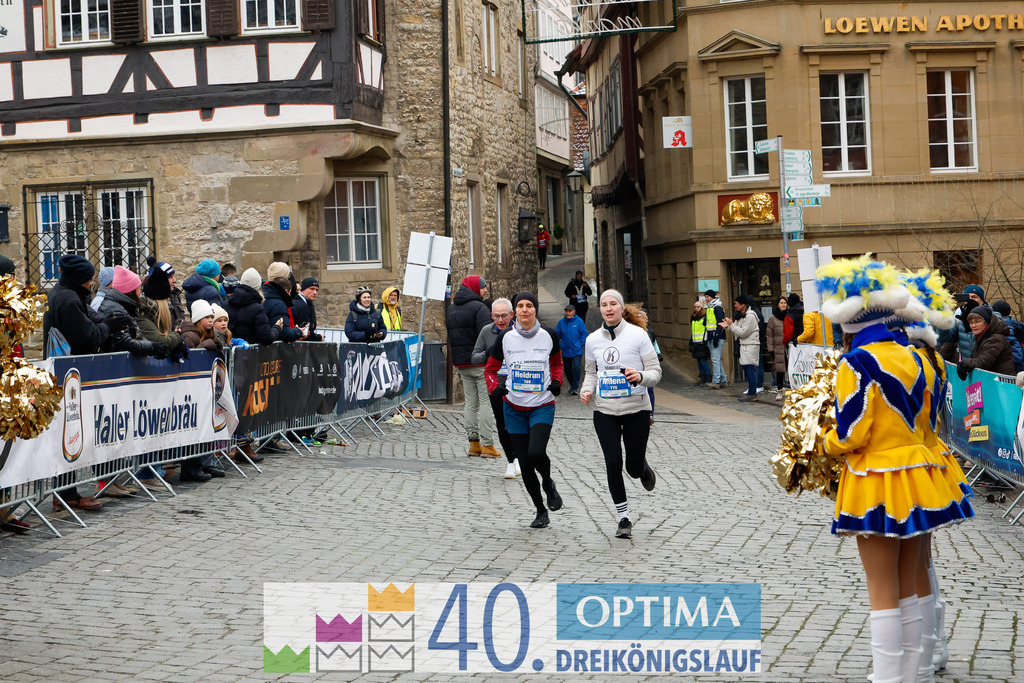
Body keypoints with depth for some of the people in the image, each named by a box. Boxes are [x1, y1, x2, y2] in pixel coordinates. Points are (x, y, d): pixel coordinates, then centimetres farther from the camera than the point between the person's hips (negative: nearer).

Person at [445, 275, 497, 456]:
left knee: (470, 403, 11)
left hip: (462, 364, 7)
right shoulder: (479, 308, -11)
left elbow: (449, 337, 18)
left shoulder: (451, 309, 15)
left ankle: (474, 442, 11)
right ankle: (487, 444, -7)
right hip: (481, 363, -7)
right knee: (486, 402, -4)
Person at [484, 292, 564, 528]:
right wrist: (495, 387, -12)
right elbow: (490, 369, 8)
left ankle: (548, 483, 12)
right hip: (514, 408, 2)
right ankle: (541, 512, 22)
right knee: (524, 463, 3)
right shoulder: (505, 337, -4)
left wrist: (557, 381, -2)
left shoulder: (549, 335, -3)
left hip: (543, 406, -1)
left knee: (536, 452, -23)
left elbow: (556, 363, 17)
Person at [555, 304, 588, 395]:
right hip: (566, 351, 3)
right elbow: (557, 335, 7)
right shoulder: (561, 322, 2)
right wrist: (558, 345, -2)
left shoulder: (579, 321, -4)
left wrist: (580, 345, -7)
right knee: (567, 370, 10)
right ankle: (572, 385, 29)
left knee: (576, 368, -17)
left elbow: (584, 334, -1)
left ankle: (575, 387, -8)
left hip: (577, 351, -3)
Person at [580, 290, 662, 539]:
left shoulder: (638, 334, -7)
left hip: (636, 409, -2)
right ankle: (623, 518, 7)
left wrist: (641, 377, -27)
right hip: (605, 411, 2)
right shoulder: (593, 339, 3)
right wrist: (587, 390, -2)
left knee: (633, 468, 3)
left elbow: (655, 372, -6)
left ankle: (644, 469, 42)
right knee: (613, 463, -8)